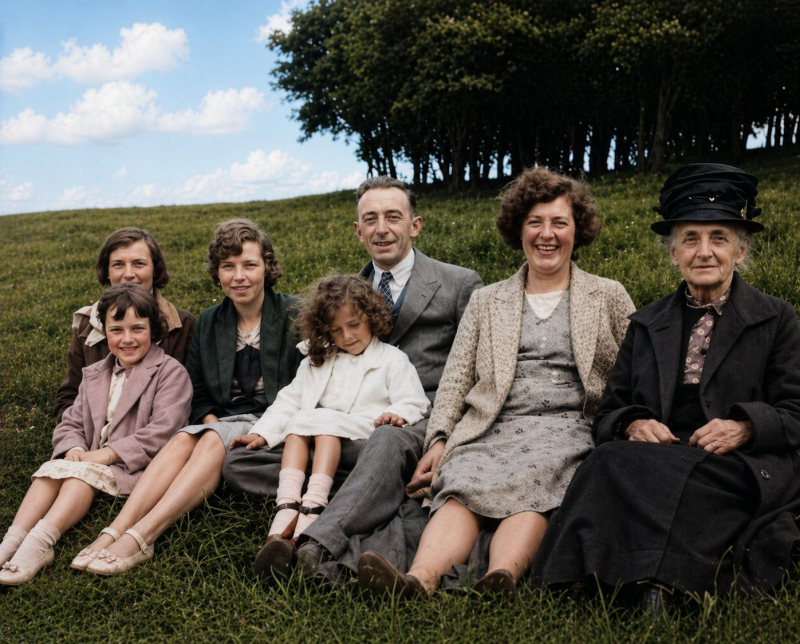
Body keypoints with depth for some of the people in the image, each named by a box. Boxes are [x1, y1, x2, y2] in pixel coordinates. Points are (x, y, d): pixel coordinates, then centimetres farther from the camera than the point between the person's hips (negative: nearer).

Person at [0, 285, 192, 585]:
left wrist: (106, 454, -18)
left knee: (83, 473, -30)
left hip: (135, 468, -6)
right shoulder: (94, 375, 21)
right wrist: (74, 449, -8)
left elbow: (162, 432, -14)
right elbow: (71, 423, 17)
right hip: (92, 460, 6)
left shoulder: (170, 372, -2)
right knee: (53, 469, -22)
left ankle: (40, 542, -45)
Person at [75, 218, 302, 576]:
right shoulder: (208, 323, 13)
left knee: (213, 441, -32)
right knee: (184, 438, -27)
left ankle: (140, 537, -42)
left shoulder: (293, 314, -2)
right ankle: (115, 531, -39)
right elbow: (199, 395, 15)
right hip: (225, 423, 5)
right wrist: (212, 423, -6)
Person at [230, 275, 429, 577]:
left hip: (365, 438, -4)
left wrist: (397, 414, -20)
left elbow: (415, 404, 3)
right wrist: (261, 433, 5)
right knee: (299, 422, -26)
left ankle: (312, 509, -46)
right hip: (316, 439, 4)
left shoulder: (392, 359, 13)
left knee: (324, 420, -31)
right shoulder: (316, 362, 26)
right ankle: (286, 510, -42)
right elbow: (289, 401, 19)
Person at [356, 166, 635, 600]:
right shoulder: (486, 302, 22)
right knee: (462, 488, -31)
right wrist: (438, 439, -2)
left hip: (567, 430, -1)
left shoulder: (609, 297, 19)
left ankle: (503, 577, -55)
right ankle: (420, 578, -53)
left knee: (529, 486, -35)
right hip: (493, 429, 1)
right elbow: (455, 380, 14)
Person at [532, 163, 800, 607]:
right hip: (657, 461, 3)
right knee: (614, 461, -34)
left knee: (620, 467, -34)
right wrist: (633, 425, -9)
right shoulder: (646, 325, 22)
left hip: (740, 471, -3)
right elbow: (609, 413, 16)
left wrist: (746, 428, -14)